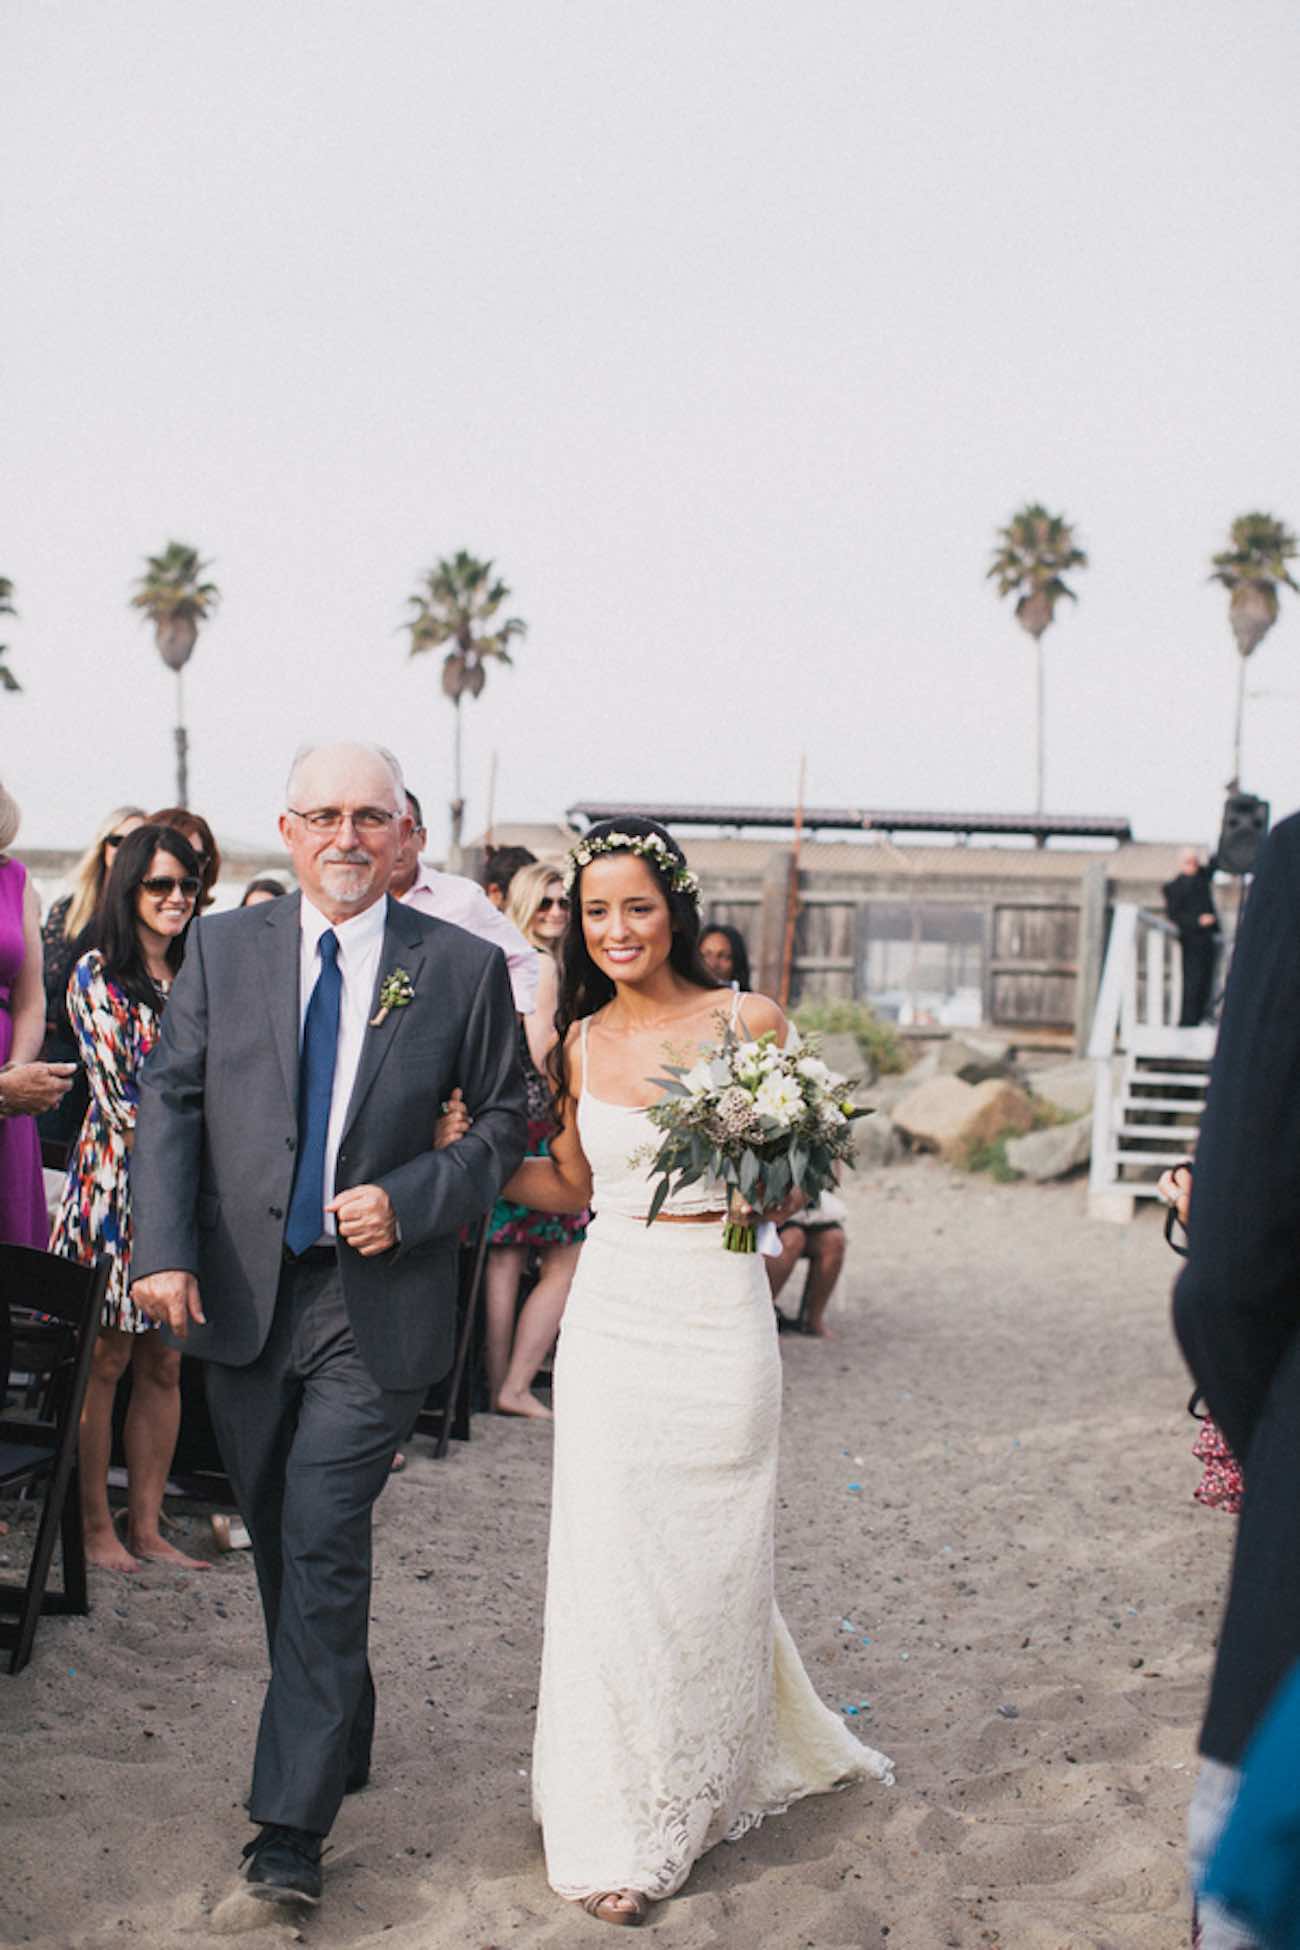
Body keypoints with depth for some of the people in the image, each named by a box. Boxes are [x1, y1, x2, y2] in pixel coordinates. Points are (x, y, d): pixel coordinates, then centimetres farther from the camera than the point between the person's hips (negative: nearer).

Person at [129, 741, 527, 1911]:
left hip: (377, 1305, -3)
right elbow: (171, 1100, 1)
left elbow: (504, 1119, 3)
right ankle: (340, 1744, 37)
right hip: (243, 1297, 4)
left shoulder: (464, 967, -2)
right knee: (282, 1546, 16)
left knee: (324, 1547, -9)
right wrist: (164, 1248, -11)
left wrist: (411, 1201, -13)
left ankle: (293, 1822, -3)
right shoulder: (224, 948, 3)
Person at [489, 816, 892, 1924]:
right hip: (614, 1313, 2)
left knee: (709, 1556, 8)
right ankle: (617, 1826, 14)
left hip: (720, 1312, -2)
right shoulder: (579, 1042, 6)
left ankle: (704, 1782, 32)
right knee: (613, 1556, 1)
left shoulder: (749, 1021, -3)